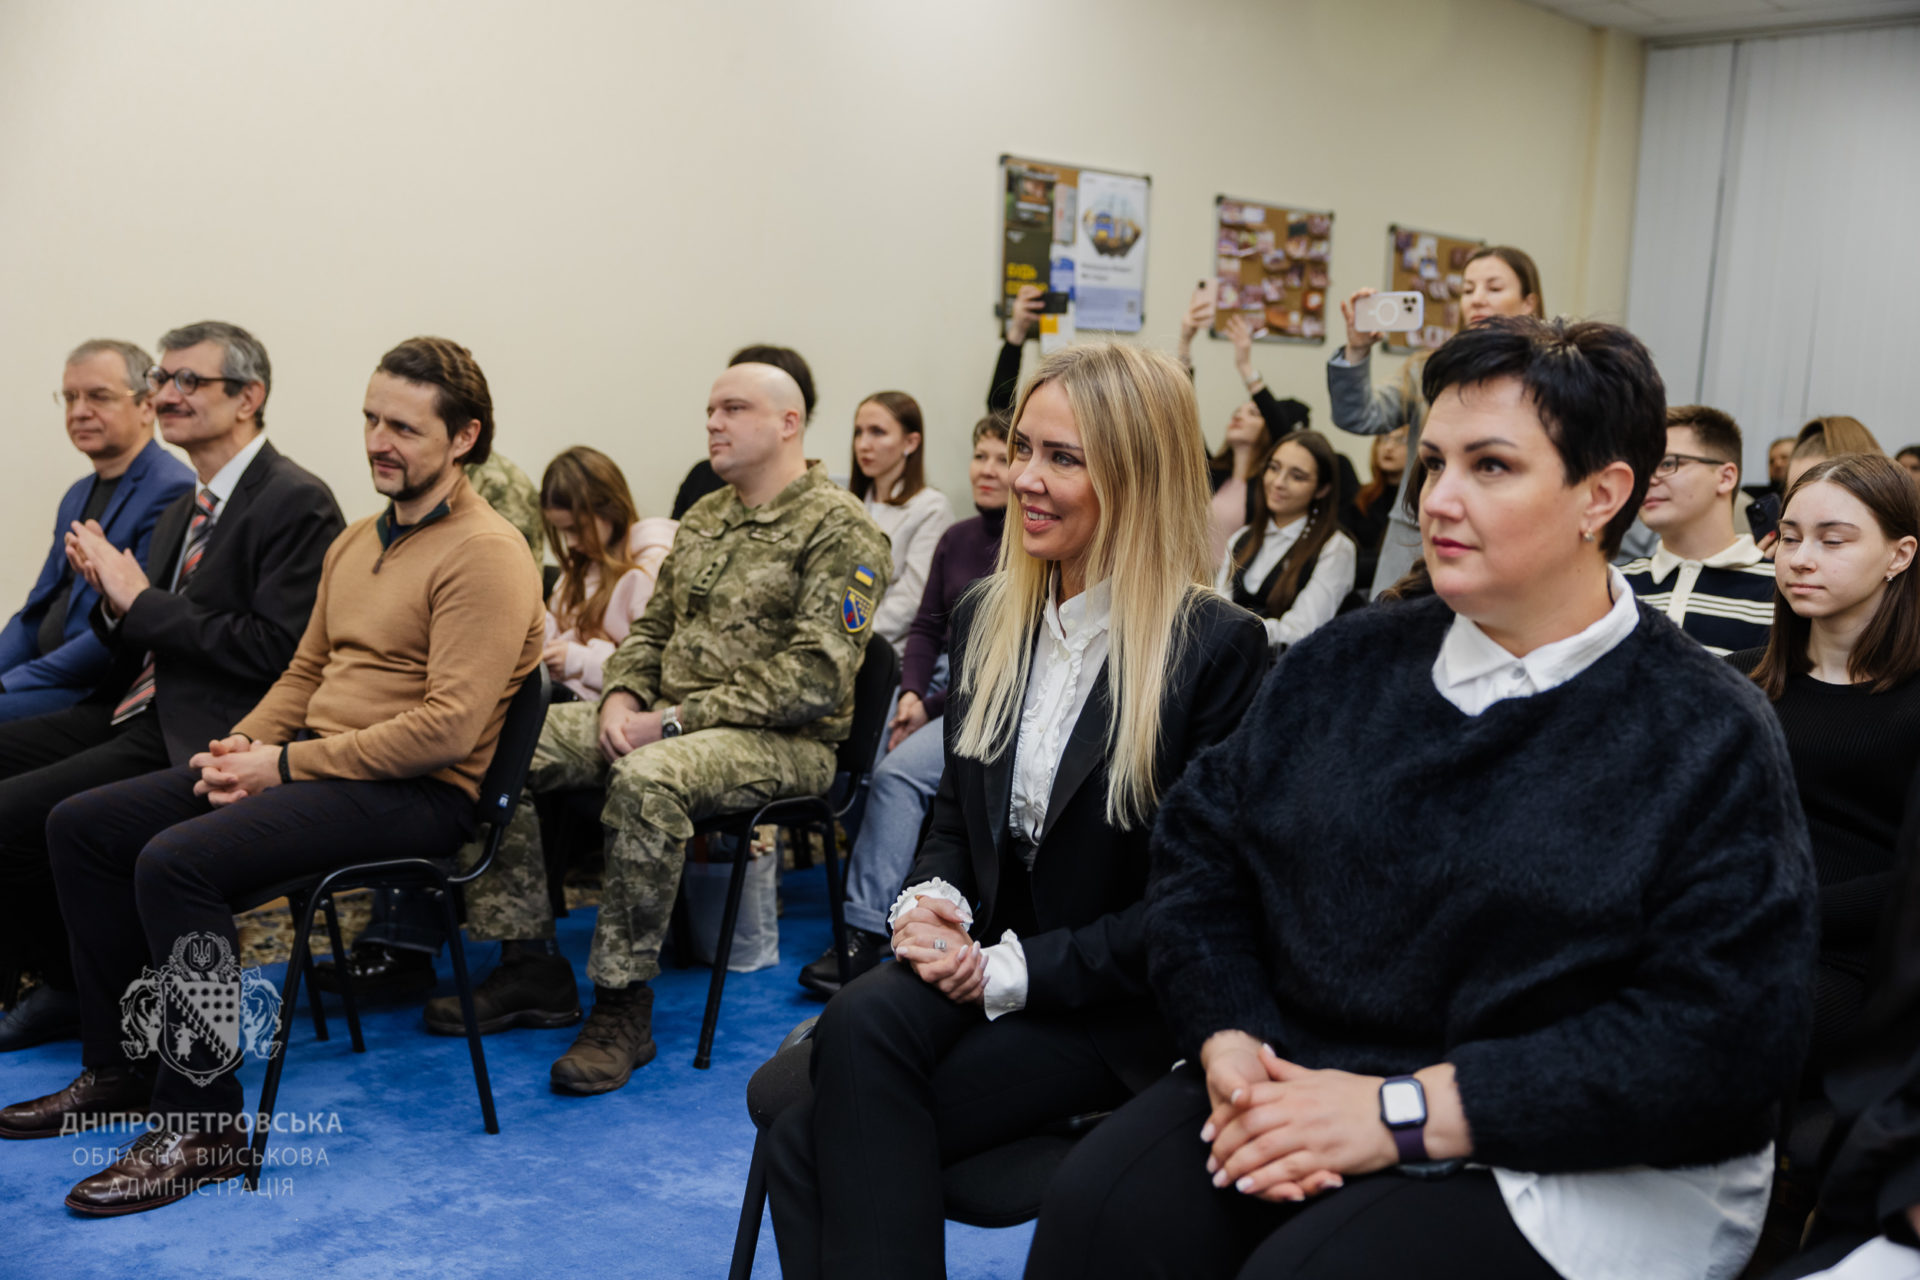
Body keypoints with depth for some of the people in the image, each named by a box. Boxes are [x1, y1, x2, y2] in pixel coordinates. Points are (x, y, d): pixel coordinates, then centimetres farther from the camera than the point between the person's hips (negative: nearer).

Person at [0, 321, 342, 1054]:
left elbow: (277, 650, -21)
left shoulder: (297, 505, -12)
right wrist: (111, 592, -2)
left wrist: (142, 599, -16)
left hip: (195, 744, -10)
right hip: (134, 713, 10)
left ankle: (88, 992, 6)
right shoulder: (185, 510, 18)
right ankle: (68, 980, 12)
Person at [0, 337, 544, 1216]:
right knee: (81, 824, 5)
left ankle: (203, 1124, -14)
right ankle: (122, 1067, 15)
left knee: (177, 860, -28)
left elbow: (449, 726, -22)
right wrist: (246, 743, 2)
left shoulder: (485, 553, -14)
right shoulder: (356, 542, 17)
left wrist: (288, 765, -18)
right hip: (310, 758, 10)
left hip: (416, 792, -10)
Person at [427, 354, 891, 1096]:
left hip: (783, 741, -8)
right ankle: (530, 969, 0)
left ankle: (622, 1009, -23)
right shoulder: (704, 520, 18)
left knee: (645, 780, -38)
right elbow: (652, 627, 22)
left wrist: (674, 719, -19)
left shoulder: (838, 528, -9)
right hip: (670, 719, 8)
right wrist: (621, 697, -2)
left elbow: (815, 677, -18)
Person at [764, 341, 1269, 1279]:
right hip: (978, 967, 5)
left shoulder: (1216, 648, -11)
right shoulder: (988, 619, 9)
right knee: (862, 1020, -30)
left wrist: (1013, 970, -15)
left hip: (1115, 1006, -5)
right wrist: (931, 901, -4)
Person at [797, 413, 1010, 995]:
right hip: (942, 682, 7)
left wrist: (933, 708, -15)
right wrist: (911, 692, -7)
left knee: (899, 770, -28)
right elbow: (927, 625, 12)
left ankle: (865, 933, -23)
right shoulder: (956, 539, 12)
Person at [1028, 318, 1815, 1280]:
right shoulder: (1344, 664, 10)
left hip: (1577, 1168, -3)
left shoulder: (1709, 739, -5)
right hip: (1296, 1082, 4)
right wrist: (1228, 1043, -10)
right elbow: (1199, 842, 9)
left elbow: (1721, 1038, -14)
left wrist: (1404, 1111, -19)